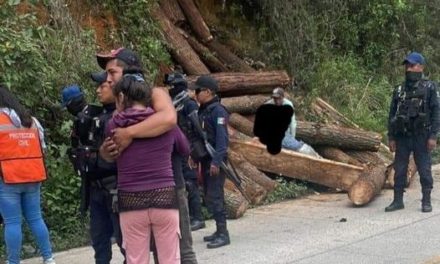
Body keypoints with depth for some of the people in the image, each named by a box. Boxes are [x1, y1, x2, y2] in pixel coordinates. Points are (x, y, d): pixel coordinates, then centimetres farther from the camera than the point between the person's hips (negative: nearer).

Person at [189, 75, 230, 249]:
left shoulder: (217, 110, -13)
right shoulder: (202, 110, 13)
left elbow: (222, 138, -20)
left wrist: (216, 161, -26)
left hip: (215, 160, -9)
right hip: (205, 159, 9)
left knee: (214, 196, -11)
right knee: (209, 196, 13)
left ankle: (223, 234, -7)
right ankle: (219, 231, 21)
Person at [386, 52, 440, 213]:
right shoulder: (399, 90, 9)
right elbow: (392, 115, 11)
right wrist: (391, 137, 5)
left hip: (421, 137, -3)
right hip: (402, 137, 3)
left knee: (424, 170, 1)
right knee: (399, 170, 5)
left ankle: (426, 201, 11)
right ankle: (398, 201, 13)